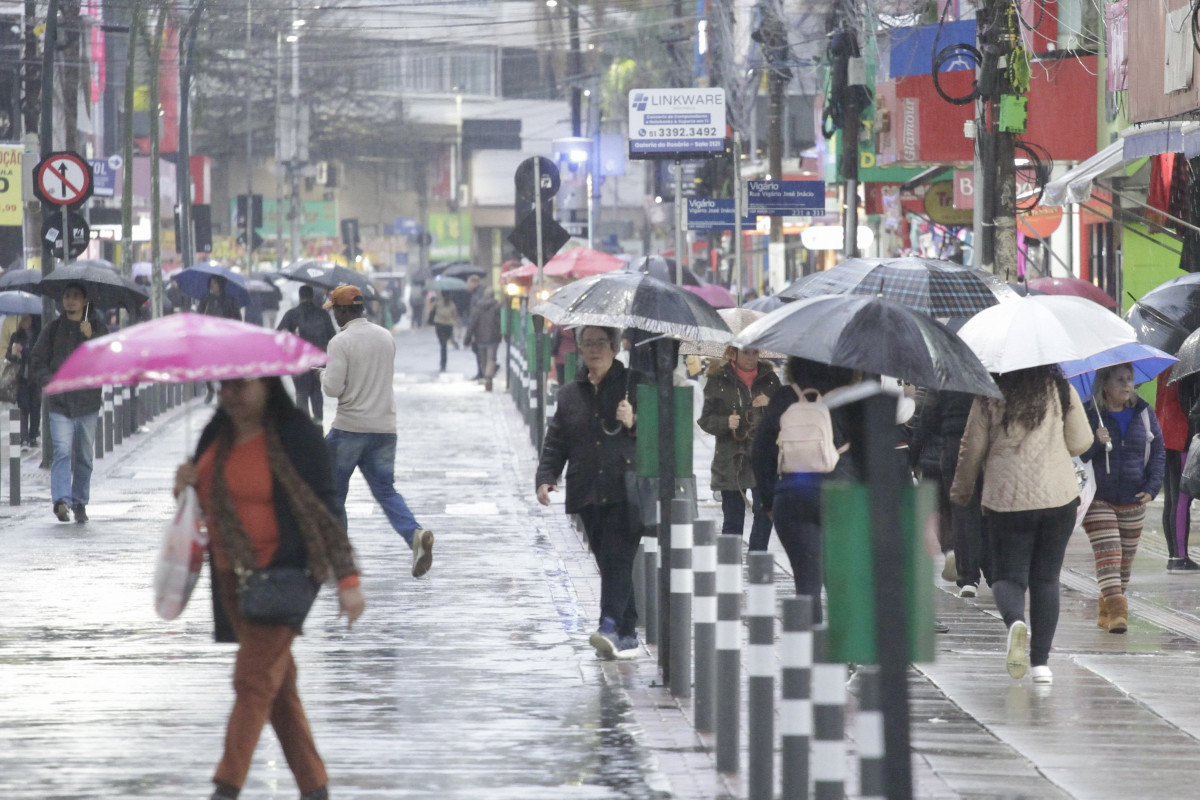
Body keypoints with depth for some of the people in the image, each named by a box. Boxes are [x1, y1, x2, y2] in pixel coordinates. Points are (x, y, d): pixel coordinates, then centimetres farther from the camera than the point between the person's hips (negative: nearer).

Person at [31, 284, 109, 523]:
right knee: (62, 452, -15)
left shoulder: (98, 328, 5)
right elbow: (37, 360, 9)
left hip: (88, 402, 1)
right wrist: (49, 380, -9)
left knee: (85, 456, 7)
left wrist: (91, 337, -19)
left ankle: (80, 503, 19)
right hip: (60, 404, -1)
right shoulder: (53, 329, 8)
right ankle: (61, 500, -22)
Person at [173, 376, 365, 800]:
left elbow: (325, 508, -10)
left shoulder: (296, 435, -10)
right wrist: (188, 484, -4)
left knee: (254, 679, -11)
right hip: (233, 573, 7)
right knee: (278, 686, 9)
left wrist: (347, 578, -14)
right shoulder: (218, 435, 10)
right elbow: (207, 501, 20)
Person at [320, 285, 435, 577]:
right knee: (386, 490, 6)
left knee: (332, 491, 11)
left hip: (349, 428, -5)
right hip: (385, 428, 5)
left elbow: (333, 388, -18)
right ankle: (415, 534, -20)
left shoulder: (341, 342, -12)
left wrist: (324, 376, 5)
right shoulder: (387, 337, 9)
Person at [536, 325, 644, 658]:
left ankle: (611, 625, -27)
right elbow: (555, 442, 16)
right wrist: (545, 477, 1)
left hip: (625, 490, -5)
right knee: (609, 563, 6)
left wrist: (633, 423, -15)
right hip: (588, 494, 5)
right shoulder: (570, 394, 17)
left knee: (618, 558, -17)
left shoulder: (632, 384, 4)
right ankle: (627, 635, 11)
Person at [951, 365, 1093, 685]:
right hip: (1058, 498, 1)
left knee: (1008, 575, 6)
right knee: (1046, 579, 11)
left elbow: (972, 448, 3)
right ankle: (1041, 661, 6)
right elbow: (1081, 443, 3)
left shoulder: (990, 397, -2)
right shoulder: (1062, 391, 1)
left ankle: (1015, 621, -27)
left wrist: (961, 489, 20)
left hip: (1006, 500, -1)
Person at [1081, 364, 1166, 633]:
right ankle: (1116, 612, -20)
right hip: (1098, 500, -4)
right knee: (1108, 555, -14)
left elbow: (1158, 452, 8)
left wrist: (1152, 487, -3)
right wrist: (1095, 442, -25)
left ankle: (1106, 611, 23)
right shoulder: (1089, 415, -6)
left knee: (1126, 558, 10)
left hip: (1134, 500, 4)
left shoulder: (1144, 414, 5)